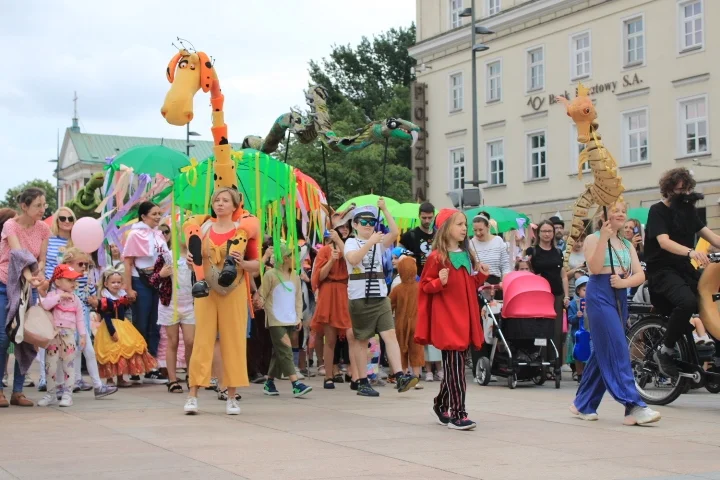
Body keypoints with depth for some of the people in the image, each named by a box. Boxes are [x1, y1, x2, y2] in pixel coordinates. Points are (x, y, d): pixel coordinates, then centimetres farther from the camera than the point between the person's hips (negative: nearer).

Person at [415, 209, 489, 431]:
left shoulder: (467, 256, 13)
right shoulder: (437, 257, -8)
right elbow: (425, 286, -6)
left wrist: (481, 275, 4)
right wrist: (439, 282, -23)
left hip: (465, 318, 7)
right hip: (447, 319, -7)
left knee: (454, 367, 12)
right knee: (455, 367, -9)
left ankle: (441, 405, 28)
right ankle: (458, 415, -7)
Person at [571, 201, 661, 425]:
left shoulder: (627, 244, 16)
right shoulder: (593, 239, -1)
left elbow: (640, 275, 6)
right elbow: (594, 268, -16)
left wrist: (624, 282, -14)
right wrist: (604, 238, -19)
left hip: (620, 297, 7)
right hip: (600, 295, -7)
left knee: (602, 351, 8)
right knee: (617, 350, -13)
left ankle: (583, 404, 18)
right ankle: (633, 406, -18)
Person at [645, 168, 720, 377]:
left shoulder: (688, 209, 12)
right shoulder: (658, 211, -8)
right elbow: (664, 242, -23)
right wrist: (691, 252, -41)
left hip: (684, 268, 7)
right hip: (662, 270, -7)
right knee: (688, 302, -32)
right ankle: (664, 351, -17)